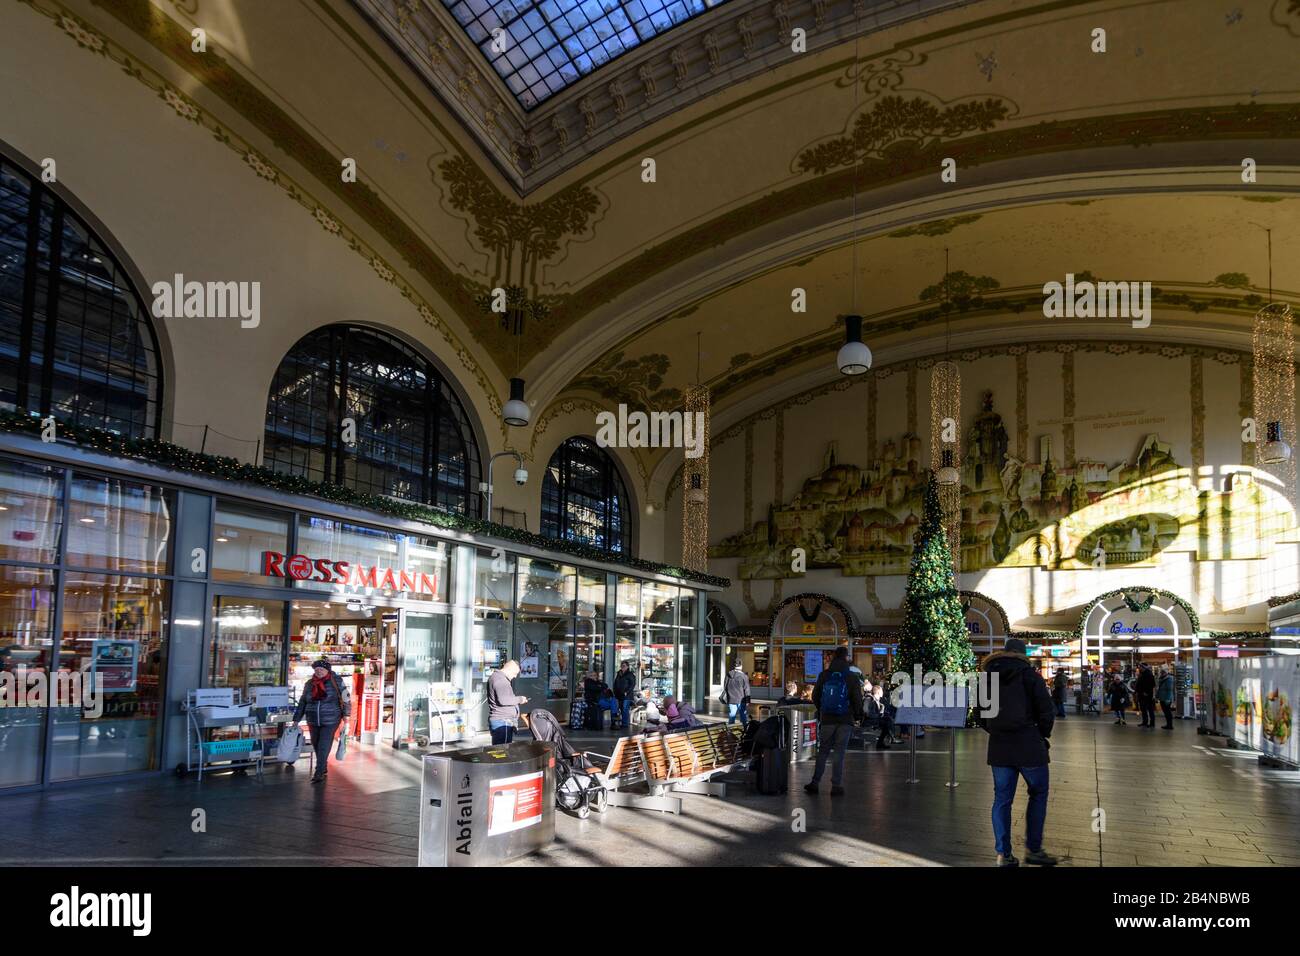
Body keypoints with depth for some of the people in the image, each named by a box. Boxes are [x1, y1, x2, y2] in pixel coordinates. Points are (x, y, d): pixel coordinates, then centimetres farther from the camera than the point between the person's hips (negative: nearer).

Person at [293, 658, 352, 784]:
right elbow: (302, 703, 10)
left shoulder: (336, 681, -6)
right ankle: (323, 768, 32)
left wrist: (345, 714, -3)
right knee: (316, 746, 13)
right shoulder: (309, 684, 4)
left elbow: (345, 697, 0)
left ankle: (319, 773, 0)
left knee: (324, 747, -7)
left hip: (330, 722, -4)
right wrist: (296, 720, 9)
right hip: (313, 722, 4)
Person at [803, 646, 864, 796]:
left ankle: (815, 782, 12)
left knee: (823, 751, 11)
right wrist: (857, 716, 11)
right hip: (845, 720, -2)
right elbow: (857, 700, -5)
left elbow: (815, 696, 5)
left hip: (827, 719, 2)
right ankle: (836, 785, 4)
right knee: (839, 753, 4)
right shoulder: (852, 677, -6)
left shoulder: (824, 675, 1)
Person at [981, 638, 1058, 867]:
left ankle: (1003, 854, 9)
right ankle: (1033, 849, 13)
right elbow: (1047, 711, -9)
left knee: (1002, 799, 8)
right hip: (1028, 745, -4)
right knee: (1038, 795, 12)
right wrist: (1042, 735, 6)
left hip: (998, 747, 4)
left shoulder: (988, 677, 9)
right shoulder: (1029, 674, -5)